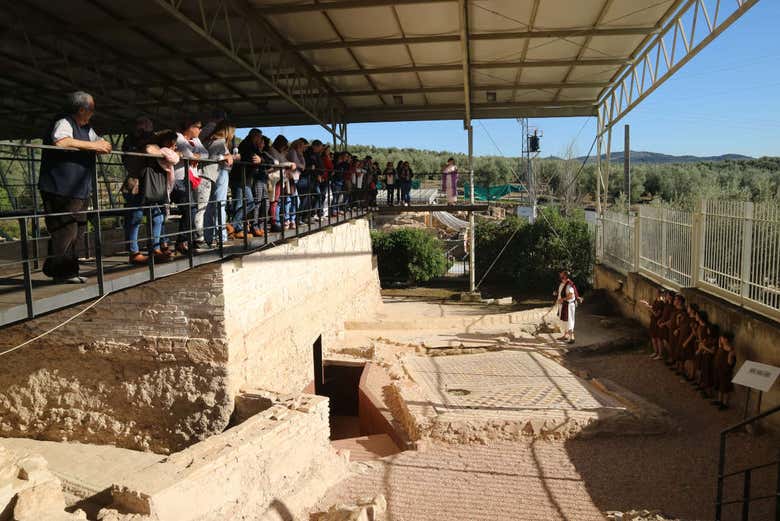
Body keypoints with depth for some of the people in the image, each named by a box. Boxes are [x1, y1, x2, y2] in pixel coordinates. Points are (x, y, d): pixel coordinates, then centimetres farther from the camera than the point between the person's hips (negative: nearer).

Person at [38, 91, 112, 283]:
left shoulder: (86, 129, 19)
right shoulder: (63, 123, -10)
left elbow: (101, 143, 31)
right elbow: (61, 142, -30)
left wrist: (103, 145, 6)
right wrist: (92, 146, -22)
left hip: (80, 192, 10)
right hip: (61, 191, -10)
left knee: (76, 231, 12)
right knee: (64, 231, -8)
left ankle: (68, 272, 20)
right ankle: (60, 273, -1)